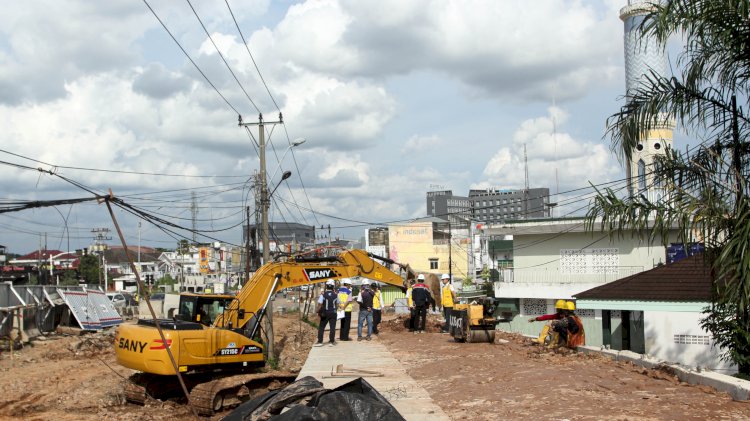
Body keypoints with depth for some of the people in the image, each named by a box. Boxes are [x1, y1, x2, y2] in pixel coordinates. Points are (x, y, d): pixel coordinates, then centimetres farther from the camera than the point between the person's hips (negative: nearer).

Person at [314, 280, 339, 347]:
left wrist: (318, 311, -1)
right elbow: (337, 304, 7)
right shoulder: (335, 295, -2)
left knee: (321, 327, 7)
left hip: (325, 313, -2)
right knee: (332, 327, 6)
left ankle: (320, 341, 5)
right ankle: (331, 341, 8)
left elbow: (320, 304, -13)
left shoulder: (323, 294, -11)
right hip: (333, 313, 2)